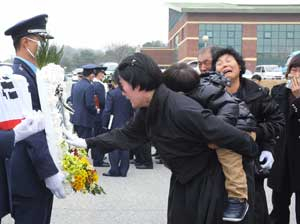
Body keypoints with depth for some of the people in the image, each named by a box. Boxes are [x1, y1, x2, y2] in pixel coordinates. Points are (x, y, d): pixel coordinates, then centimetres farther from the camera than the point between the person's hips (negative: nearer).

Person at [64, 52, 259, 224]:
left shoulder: (182, 110, -32)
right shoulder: (148, 111, -3)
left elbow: (228, 135, -28)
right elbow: (126, 135, 11)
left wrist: (257, 151, -15)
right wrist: (87, 143, 11)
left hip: (207, 183, -8)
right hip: (182, 182, 8)